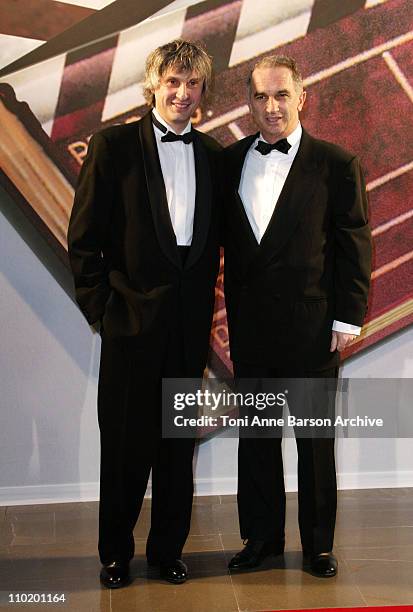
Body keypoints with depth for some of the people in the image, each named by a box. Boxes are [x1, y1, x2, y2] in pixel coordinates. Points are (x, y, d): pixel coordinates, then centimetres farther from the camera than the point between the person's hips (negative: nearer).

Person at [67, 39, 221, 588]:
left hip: (189, 320, 4)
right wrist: (97, 302, -7)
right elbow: (83, 234, -5)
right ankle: (115, 553, 26)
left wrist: (205, 297, 5)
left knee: (178, 443, 13)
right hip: (132, 315, -3)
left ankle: (168, 548, 30)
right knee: (125, 443, 8)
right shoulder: (115, 144, -3)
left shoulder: (211, 153, 9)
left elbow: (213, 239, 13)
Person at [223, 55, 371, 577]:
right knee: (255, 435, 13)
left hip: (311, 323, -3)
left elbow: (355, 246, -3)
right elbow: (225, 239, 8)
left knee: (315, 437, 9)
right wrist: (231, 310, 2)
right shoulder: (229, 161, 7)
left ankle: (318, 544, 25)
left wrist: (348, 318, -7)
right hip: (248, 323, 3)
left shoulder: (336, 164, -3)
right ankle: (262, 536, 29)